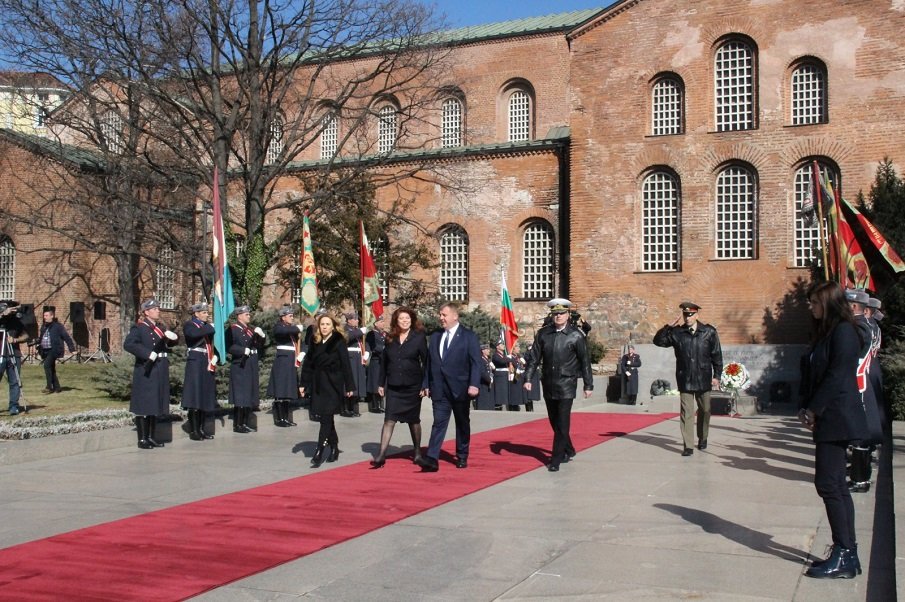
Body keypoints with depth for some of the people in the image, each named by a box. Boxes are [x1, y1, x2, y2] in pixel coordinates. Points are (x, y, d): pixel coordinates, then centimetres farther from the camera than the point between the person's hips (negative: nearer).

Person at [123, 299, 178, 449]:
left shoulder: (161, 327, 15)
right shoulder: (139, 327, -6)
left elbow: (171, 342, 22)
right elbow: (128, 344, -20)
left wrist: (172, 336, -2)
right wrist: (148, 354, -24)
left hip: (160, 371, 7)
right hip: (146, 370, -7)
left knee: (156, 403, 11)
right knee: (143, 404, -3)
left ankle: (152, 437, 20)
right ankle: (142, 439, 2)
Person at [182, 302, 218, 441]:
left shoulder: (208, 327, 17)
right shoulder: (189, 325, -2)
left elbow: (213, 345, 20)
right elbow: (193, 334, -27)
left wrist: (215, 356, 2)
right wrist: (210, 328, -21)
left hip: (207, 365, 7)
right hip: (195, 364, -7)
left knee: (205, 396, 7)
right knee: (195, 396, -8)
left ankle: (201, 429, 14)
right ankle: (193, 431, -4)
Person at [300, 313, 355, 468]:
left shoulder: (339, 342, -6)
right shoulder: (315, 342, 7)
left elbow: (346, 365, -7)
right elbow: (308, 363, 10)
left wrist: (349, 386, -9)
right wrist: (304, 384, 8)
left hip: (333, 385, -5)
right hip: (318, 385, 5)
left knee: (326, 418, -8)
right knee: (325, 418, 11)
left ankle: (319, 453, -9)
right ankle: (334, 449, 23)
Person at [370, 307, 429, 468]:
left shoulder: (419, 337, -4)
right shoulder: (390, 339, 5)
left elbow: (426, 362, -5)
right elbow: (384, 362, 10)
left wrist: (425, 385, -10)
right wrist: (381, 383, 7)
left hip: (412, 386, -2)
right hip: (393, 387, 2)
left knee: (413, 420, 10)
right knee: (389, 419, -6)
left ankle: (417, 452, 26)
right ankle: (381, 455, -7)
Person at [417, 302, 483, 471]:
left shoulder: (469, 336, -3)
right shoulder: (436, 337, 11)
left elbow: (476, 362, -8)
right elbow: (430, 362, 13)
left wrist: (474, 384, -18)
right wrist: (428, 385, 8)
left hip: (460, 389, -3)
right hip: (439, 389, 3)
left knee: (462, 424, 10)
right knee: (438, 423, -5)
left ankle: (462, 457, 23)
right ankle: (432, 459, -13)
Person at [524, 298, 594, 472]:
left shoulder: (576, 335, -5)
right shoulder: (543, 333, 3)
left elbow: (585, 362, -2)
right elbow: (535, 358, 5)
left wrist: (588, 385, -2)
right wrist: (528, 378, -3)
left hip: (566, 386, -4)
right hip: (548, 384, 4)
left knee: (562, 423, -6)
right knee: (555, 422, 14)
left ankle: (556, 460, 0)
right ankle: (568, 451, 34)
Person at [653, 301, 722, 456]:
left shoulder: (709, 332, -2)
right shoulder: (677, 333, 0)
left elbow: (717, 355, 2)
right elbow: (658, 341, 3)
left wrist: (717, 375, -1)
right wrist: (668, 326, -9)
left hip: (703, 380, 1)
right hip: (684, 380, 0)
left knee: (704, 411, 15)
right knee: (686, 412, -4)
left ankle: (702, 439, 36)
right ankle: (688, 446, -2)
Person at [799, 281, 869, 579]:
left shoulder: (844, 331, -12)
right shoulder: (824, 333, 17)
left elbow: (837, 376, -18)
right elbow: (813, 374, 15)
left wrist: (814, 409, -13)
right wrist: (806, 409, 4)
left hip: (837, 419, -10)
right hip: (827, 420, 10)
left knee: (828, 484, -8)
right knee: (836, 485, 11)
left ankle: (843, 556, -2)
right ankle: (848, 554, 16)